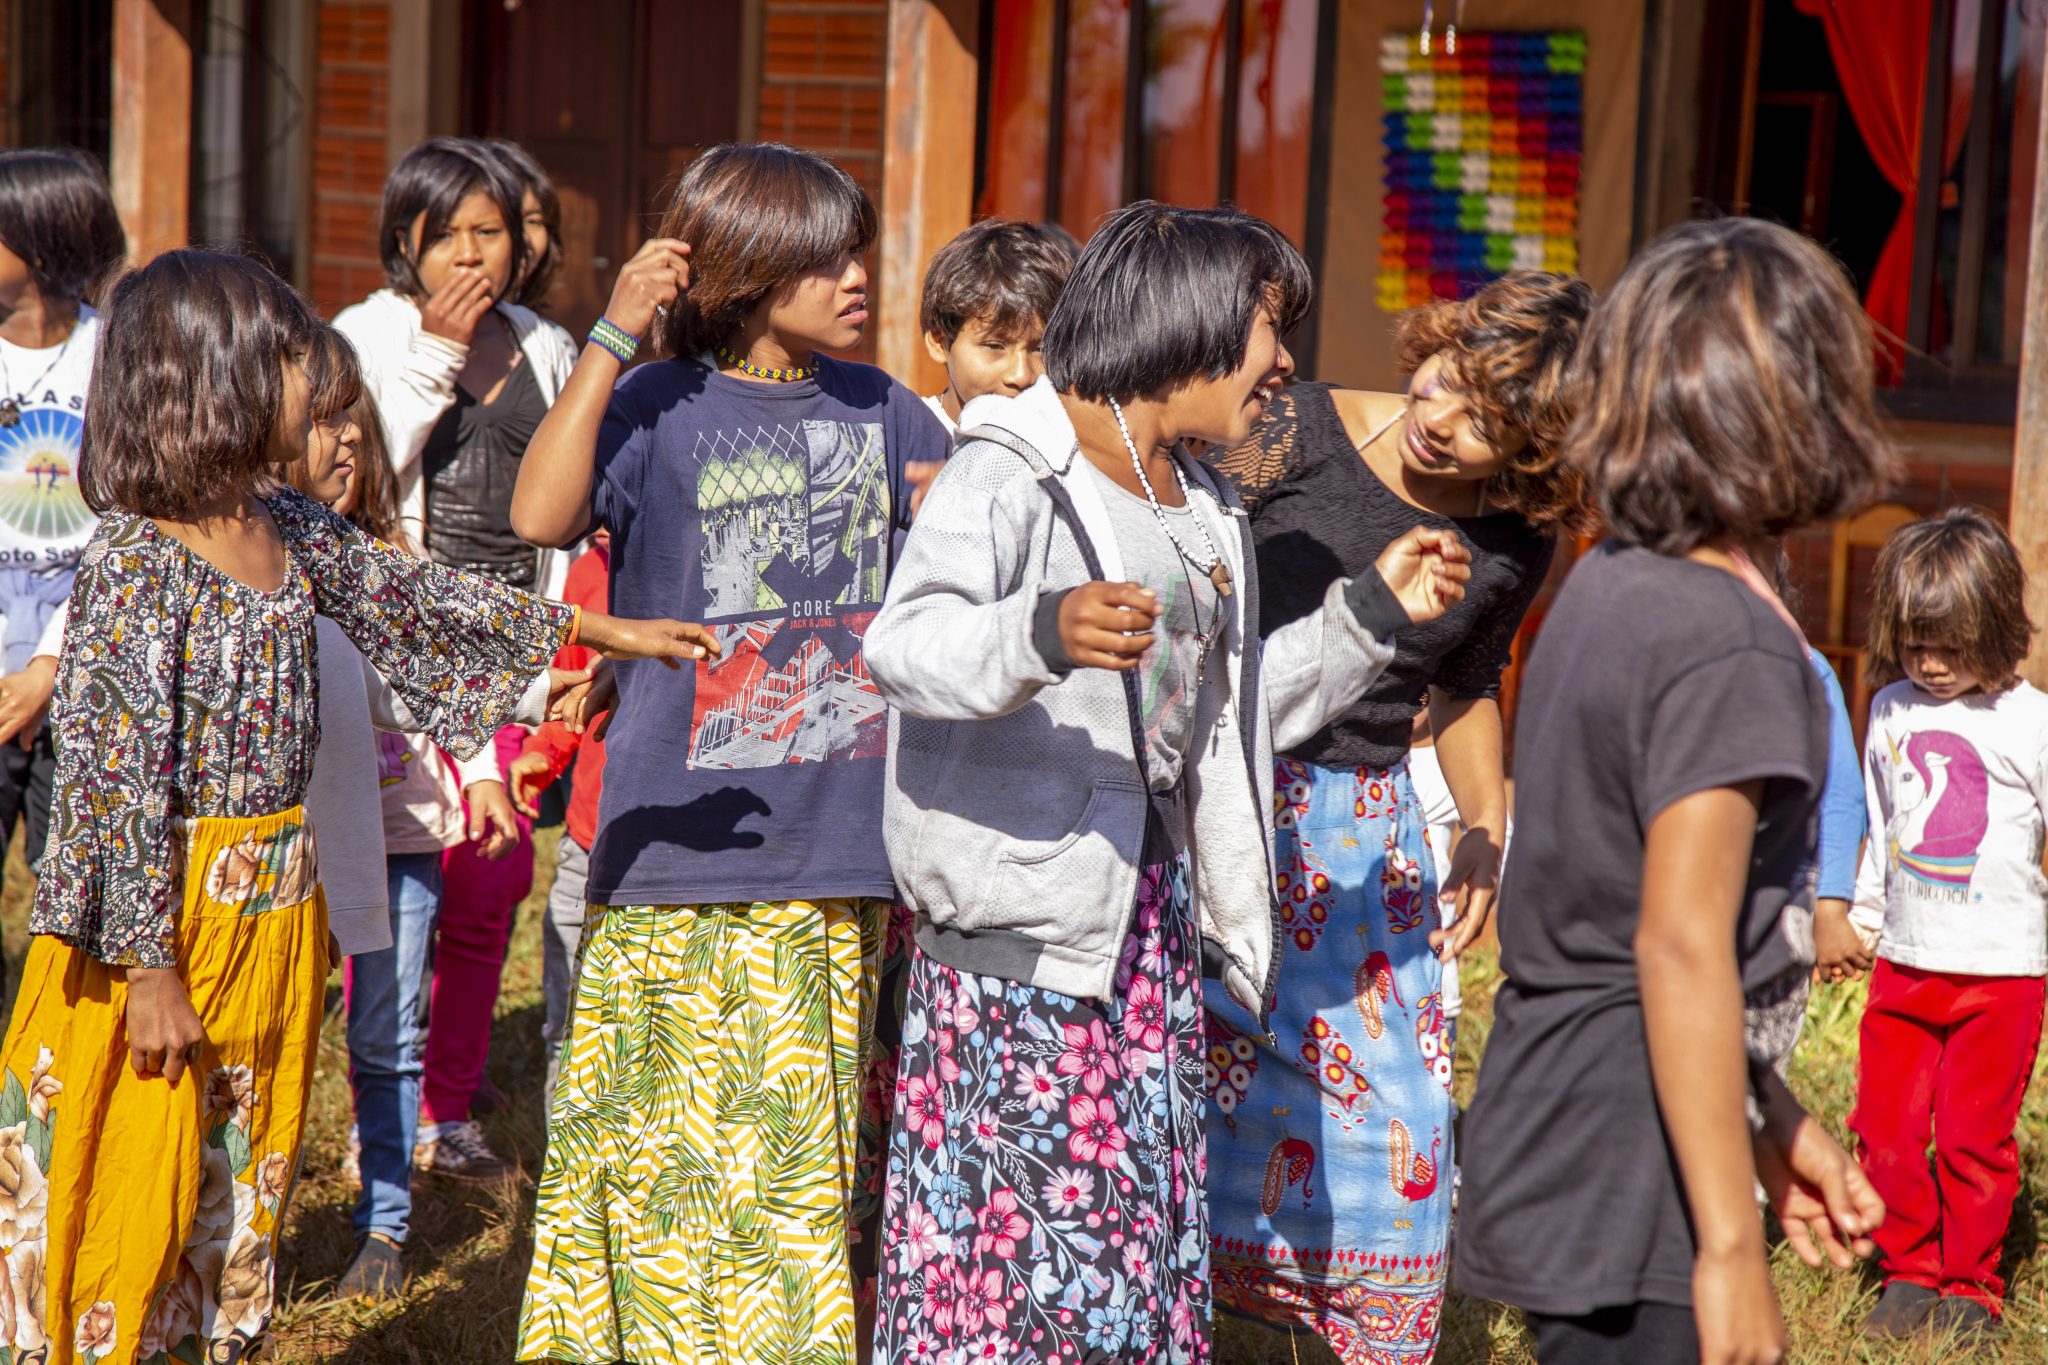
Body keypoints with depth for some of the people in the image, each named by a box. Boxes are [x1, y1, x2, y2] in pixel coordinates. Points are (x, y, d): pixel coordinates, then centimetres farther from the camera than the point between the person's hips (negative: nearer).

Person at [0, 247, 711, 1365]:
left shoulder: (292, 533, 5)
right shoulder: (137, 563, -19)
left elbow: (415, 602, 20)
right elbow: (115, 778, -20)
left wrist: (593, 631, 21)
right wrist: (150, 967, -20)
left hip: (277, 915, 8)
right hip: (166, 913, -8)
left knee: (241, 1193, 15)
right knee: (133, 1205, 1)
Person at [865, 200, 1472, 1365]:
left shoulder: (1204, 508, 17)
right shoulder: (1015, 470, -10)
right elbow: (903, 644, -25)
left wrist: (1369, 613, 20)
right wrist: (1040, 631, -44)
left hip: (1156, 918, 8)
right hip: (1025, 913, -8)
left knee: (1149, 1236, 9)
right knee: (1011, 1229, -8)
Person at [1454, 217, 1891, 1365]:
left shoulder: (1606, 585, 9)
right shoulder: (1730, 645, -18)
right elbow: (1681, 948, -22)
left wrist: (1778, 1125, 21)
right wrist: (1731, 1248, -19)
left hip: (1547, 1128, 9)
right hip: (1631, 1188, -9)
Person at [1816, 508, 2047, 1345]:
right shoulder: (1891, 711, 7)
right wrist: (1859, 918, 25)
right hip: (1903, 962, 4)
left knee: (1973, 1138, 1)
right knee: (1884, 1128, 5)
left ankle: (1969, 1288, 17)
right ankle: (1909, 1275, 21)